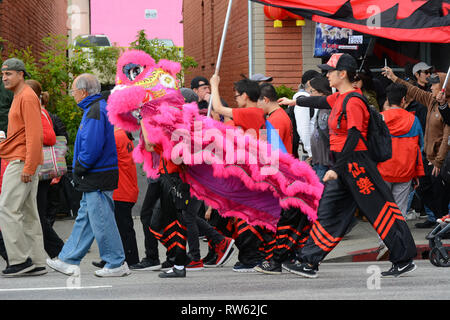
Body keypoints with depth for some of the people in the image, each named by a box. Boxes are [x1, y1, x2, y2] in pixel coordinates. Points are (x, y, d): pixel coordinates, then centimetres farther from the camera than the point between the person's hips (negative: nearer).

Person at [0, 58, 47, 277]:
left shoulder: (27, 97, -11)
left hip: (22, 162, -10)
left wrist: (28, 167, -22)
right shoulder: (19, 97, 20)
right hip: (21, 163, 10)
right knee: (28, 213, 8)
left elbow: (34, 135, -19)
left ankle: (20, 259, -9)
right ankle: (36, 263, 8)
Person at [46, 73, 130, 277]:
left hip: (97, 179, -11)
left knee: (101, 221, -4)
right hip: (95, 179, 11)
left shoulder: (94, 112, -17)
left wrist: (78, 170, -12)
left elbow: (92, 148, -24)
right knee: (84, 219, 13)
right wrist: (80, 172, 17)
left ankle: (117, 264, 3)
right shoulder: (99, 108, 16)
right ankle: (69, 261, 19)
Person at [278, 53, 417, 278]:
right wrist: (294, 102, 46)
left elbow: (354, 137, -23)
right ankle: (309, 263, 14)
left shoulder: (353, 101, -17)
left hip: (356, 163, -10)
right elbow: (320, 102, 32)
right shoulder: (340, 97, 11)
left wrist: (337, 169, -23)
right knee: (328, 210, 10)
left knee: (380, 212, -4)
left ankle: (404, 261, 4)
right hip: (344, 166, 10)